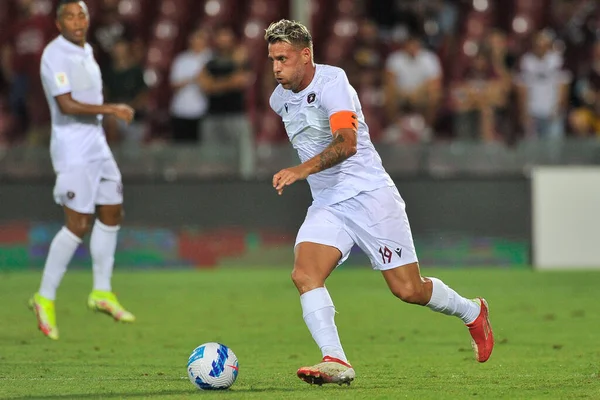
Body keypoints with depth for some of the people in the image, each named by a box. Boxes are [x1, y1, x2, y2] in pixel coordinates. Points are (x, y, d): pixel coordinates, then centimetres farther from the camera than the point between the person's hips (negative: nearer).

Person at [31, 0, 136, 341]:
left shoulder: (86, 52, 13)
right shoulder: (55, 55, -15)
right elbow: (66, 105, -24)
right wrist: (112, 109, -24)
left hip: (96, 145, 9)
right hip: (73, 150, -9)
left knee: (112, 213, 11)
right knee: (78, 224, -11)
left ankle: (102, 292, 21)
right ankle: (45, 298, -1)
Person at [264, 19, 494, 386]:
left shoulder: (332, 83, -16)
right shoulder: (280, 99, 9)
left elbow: (346, 143, -30)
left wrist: (303, 170, -41)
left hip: (369, 195, -6)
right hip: (326, 206, 6)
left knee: (408, 290, -3)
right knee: (304, 274, -21)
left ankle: (473, 313, 25)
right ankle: (336, 362, -27)